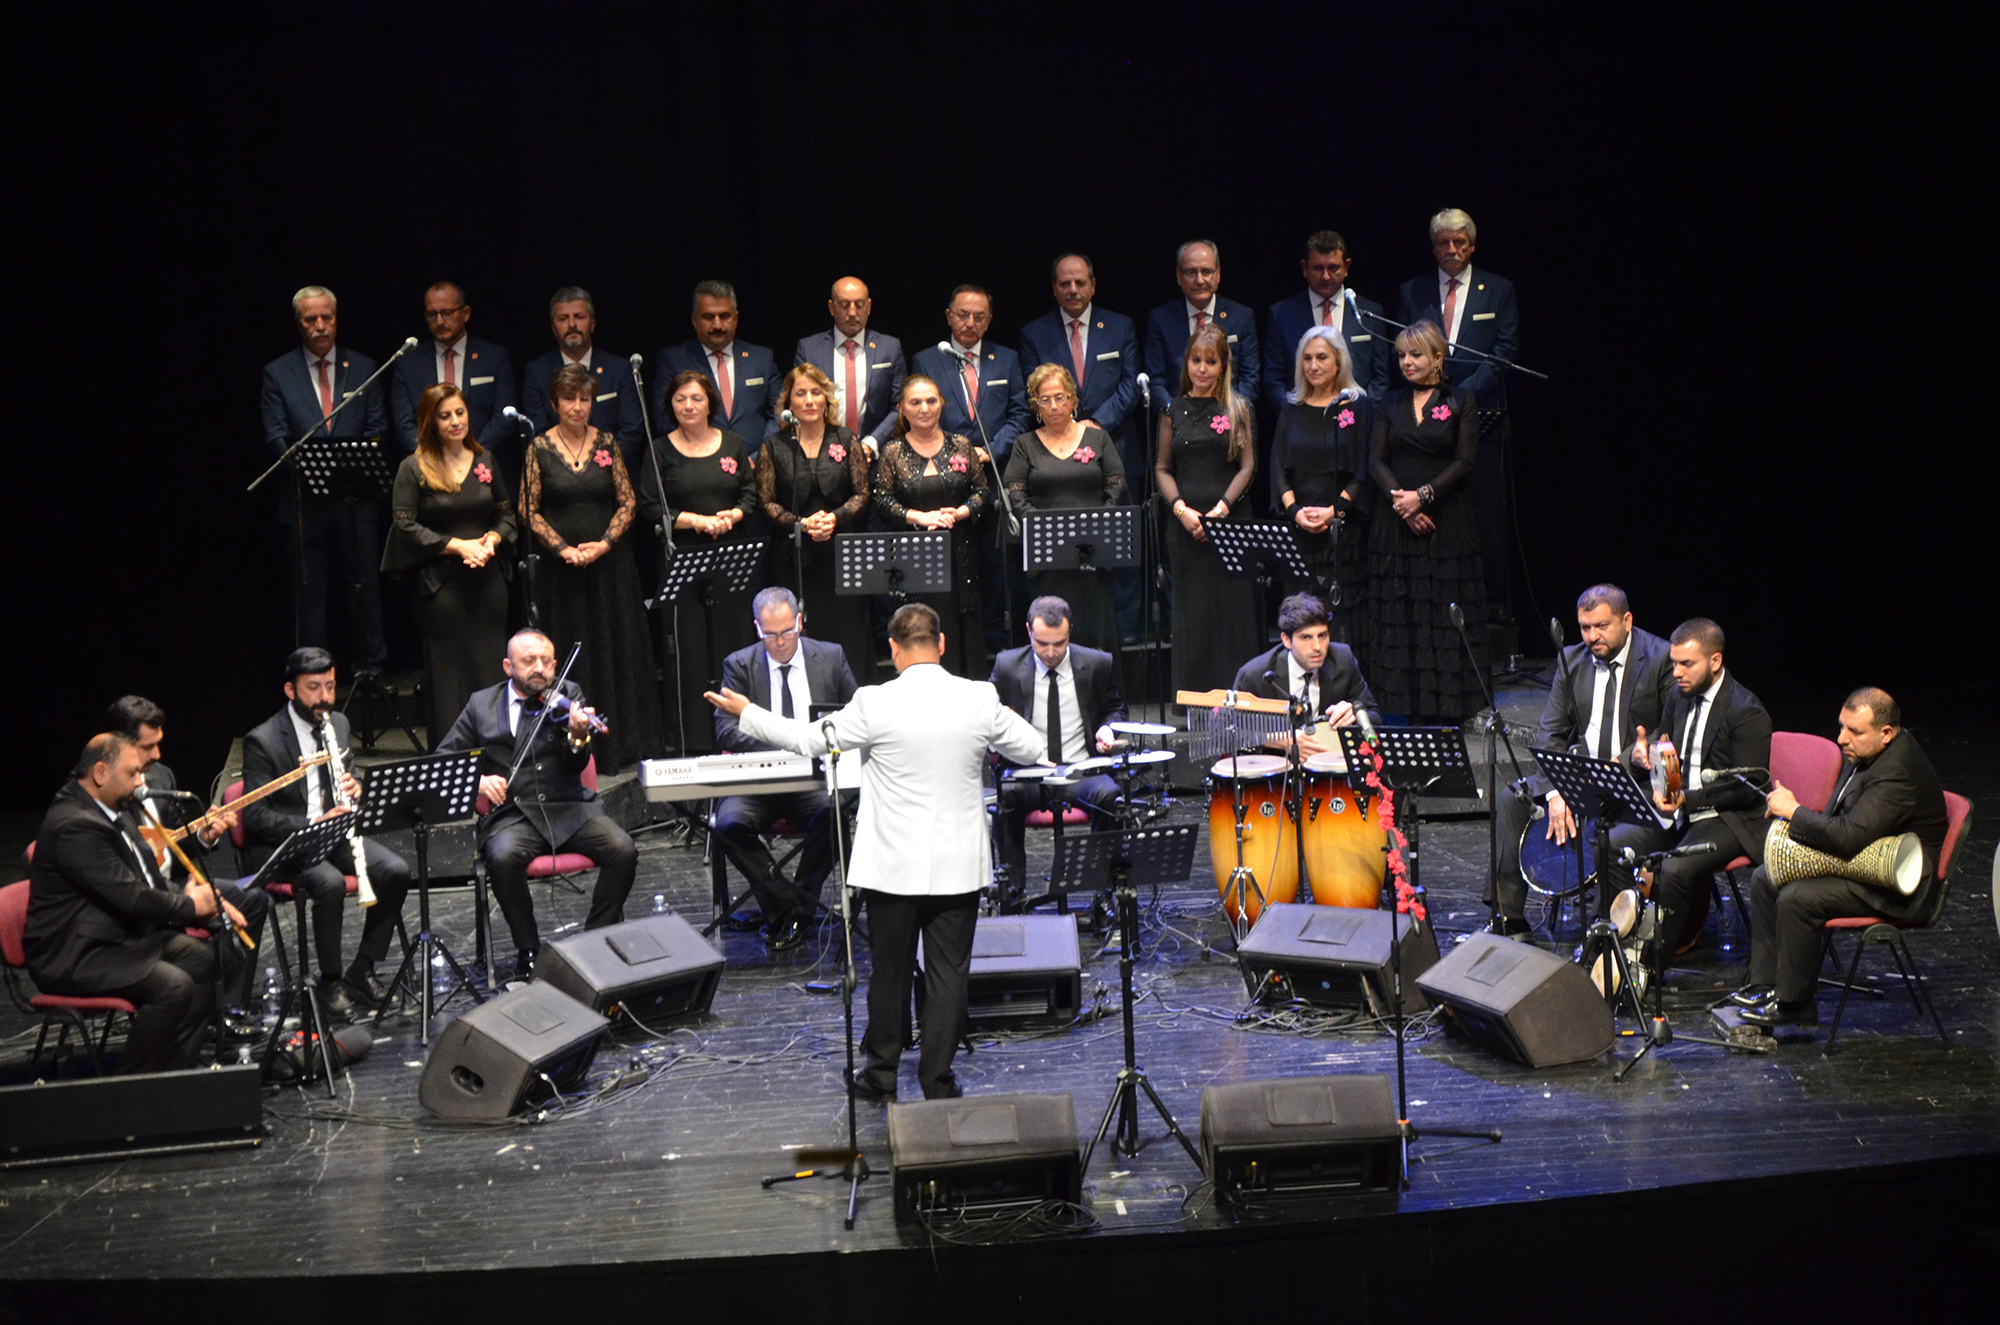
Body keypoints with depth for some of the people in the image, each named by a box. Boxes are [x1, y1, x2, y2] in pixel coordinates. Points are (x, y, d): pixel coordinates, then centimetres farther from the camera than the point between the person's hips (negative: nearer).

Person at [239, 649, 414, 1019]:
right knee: (330, 883, -34)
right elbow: (255, 816, -16)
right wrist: (312, 825, -28)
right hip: (278, 843, -6)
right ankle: (330, 983, -15)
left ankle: (361, 972, -3)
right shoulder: (262, 740, -12)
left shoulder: (338, 723, 8)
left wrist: (353, 790, -9)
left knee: (396, 871, -16)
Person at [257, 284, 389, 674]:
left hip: (355, 497, 1)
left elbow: (377, 427, 7)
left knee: (364, 586, 2)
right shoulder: (278, 373, 7)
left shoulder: (363, 368, 11)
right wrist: (302, 460, -20)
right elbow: (274, 435, -1)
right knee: (308, 591, 2)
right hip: (303, 498, -1)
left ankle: (372, 668, 11)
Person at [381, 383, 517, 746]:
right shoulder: (413, 468, -3)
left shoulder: (485, 460, 11)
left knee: (492, 671, 5)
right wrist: (458, 545, -14)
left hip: (488, 581, 4)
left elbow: (507, 513, 16)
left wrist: (492, 539, -5)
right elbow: (405, 526, -7)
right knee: (448, 673, 0)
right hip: (440, 584, -4)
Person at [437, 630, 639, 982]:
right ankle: (529, 952, -13)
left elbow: (575, 765, -3)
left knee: (623, 850, -24)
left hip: (569, 808, 1)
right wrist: (477, 779, -10)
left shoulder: (566, 696, 9)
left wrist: (577, 736, -27)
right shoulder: (481, 705, 11)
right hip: (512, 814, -1)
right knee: (502, 857, -34)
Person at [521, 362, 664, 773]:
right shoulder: (540, 447, 0)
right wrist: (563, 549, -12)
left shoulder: (606, 444, 4)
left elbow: (628, 502, 4)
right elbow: (529, 510, -1)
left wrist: (605, 543, -10)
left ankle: (620, 743, 12)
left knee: (616, 647, 3)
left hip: (609, 563, 1)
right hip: (560, 567, -1)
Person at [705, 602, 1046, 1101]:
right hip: (958, 865, 1)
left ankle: (882, 1075, 26)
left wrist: (746, 713, 12)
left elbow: (809, 740, -2)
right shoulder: (980, 699, -7)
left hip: (893, 866, -1)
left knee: (890, 970, 13)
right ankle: (938, 1082, 13)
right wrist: (1007, 721, 27)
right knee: (948, 972, 8)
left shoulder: (874, 704, -13)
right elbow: (1032, 749, 5)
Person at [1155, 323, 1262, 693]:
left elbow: (1247, 466, 1)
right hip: (1185, 525, 2)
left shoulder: (1238, 409, 4)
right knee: (1191, 616, 2)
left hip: (1231, 521, -1)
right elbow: (1162, 468, 9)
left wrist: (1222, 508, -12)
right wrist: (1181, 509, -7)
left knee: (1234, 610, -3)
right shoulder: (1174, 410, 10)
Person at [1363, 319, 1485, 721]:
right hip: (1396, 523, 3)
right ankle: (1403, 706, 6)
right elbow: (1376, 461, 5)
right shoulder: (1391, 404, 12)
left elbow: (1464, 462, -5)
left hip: (1447, 522, -3)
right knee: (1398, 613, 1)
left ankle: (1446, 707, 3)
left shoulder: (1460, 402, 2)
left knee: (1445, 611, -3)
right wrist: (1400, 500, -11)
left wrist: (1422, 495, -15)